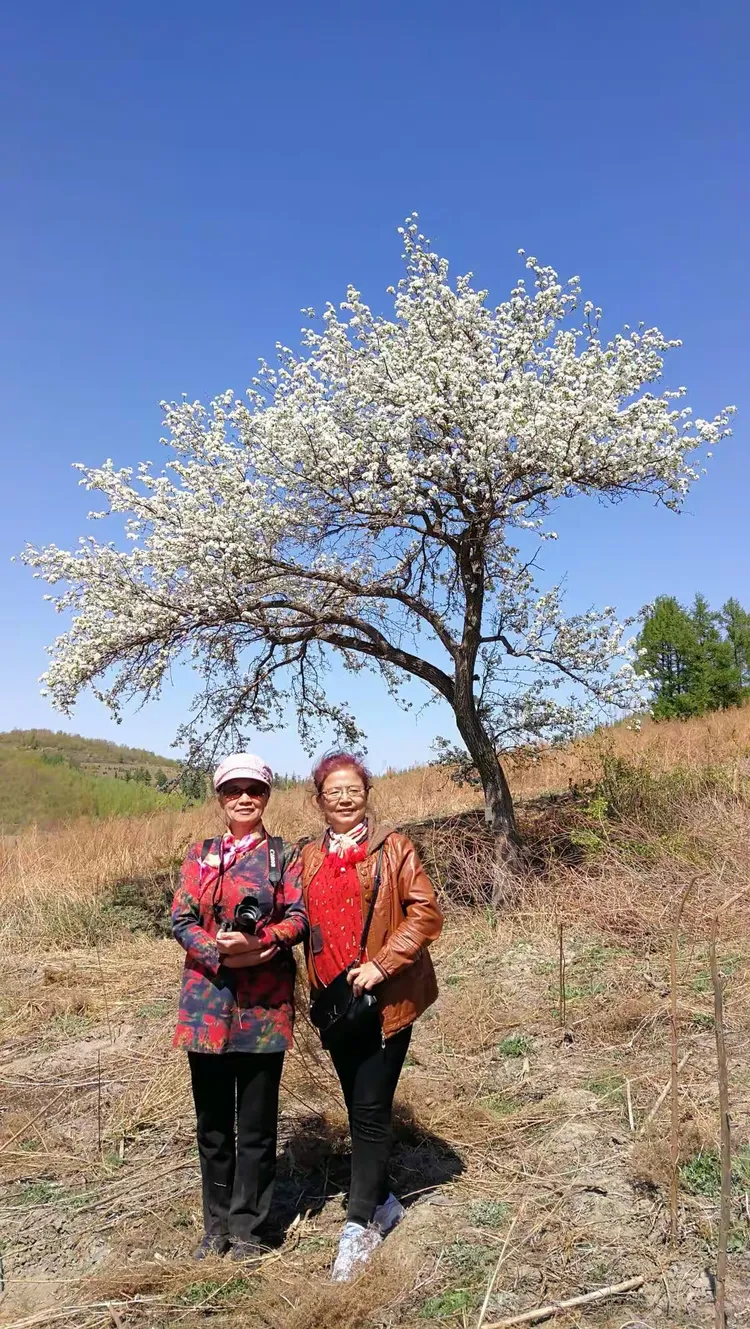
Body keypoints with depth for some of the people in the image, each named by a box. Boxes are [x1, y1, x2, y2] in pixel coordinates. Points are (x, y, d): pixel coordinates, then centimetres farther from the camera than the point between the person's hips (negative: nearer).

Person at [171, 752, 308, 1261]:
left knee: (256, 1124, 6)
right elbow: (181, 919, 1)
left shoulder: (284, 856, 3)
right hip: (208, 1000, 2)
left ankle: (247, 1229, 22)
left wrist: (259, 942, -22)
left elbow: (298, 918, -4)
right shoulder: (200, 855, 9)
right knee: (213, 1121, 13)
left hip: (264, 1004, -2)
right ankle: (217, 1226, 30)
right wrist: (222, 953, -15)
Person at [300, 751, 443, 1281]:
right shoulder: (309, 857, 9)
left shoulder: (393, 848, -5)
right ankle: (383, 1202, 34)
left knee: (371, 1111, -1)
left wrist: (382, 964, -17)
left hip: (386, 999, -5)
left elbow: (426, 912, -10)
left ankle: (360, 1226, 13)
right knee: (360, 1109, 16)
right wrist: (316, 987, 3)